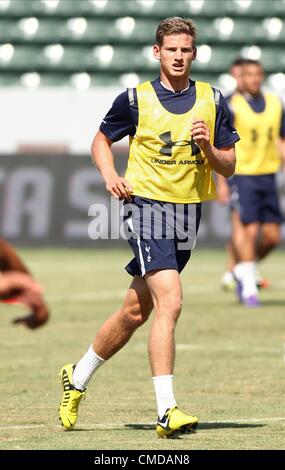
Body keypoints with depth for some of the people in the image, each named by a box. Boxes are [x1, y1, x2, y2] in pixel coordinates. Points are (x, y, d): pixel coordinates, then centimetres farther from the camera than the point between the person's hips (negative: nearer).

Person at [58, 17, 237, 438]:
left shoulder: (212, 101, 6)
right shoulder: (135, 99, -1)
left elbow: (228, 167, 8)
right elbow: (102, 139, 15)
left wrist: (208, 147, -13)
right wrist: (110, 176, -3)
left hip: (189, 211, 4)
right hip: (147, 203, -4)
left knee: (135, 311, 12)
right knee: (169, 301, -21)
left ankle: (77, 378, 33)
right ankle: (166, 411, -21)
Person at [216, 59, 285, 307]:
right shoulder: (231, 107, -6)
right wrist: (222, 182, -8)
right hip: (242, 176, -5)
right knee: (250, 230, -11)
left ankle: (244, 270, 25)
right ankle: (249, 288, 0)